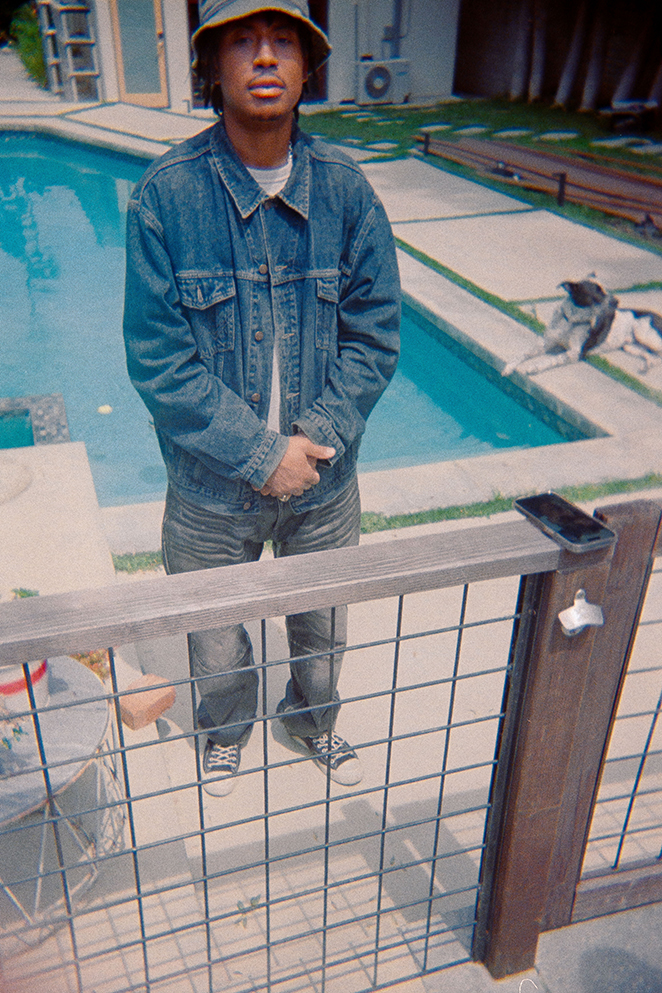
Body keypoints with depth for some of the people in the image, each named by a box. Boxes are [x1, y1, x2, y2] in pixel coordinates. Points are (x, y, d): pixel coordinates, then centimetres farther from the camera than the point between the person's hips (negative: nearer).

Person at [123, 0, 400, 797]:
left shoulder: (345, 189, -7)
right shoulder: (165, 195, -14)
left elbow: (375, 335, -4)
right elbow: (157, 360, -15)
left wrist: (315, 440, -16)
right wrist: (260, 453, -19)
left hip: (325, 484, 2)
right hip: (212, 490, -2)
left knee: (323, 635, 23)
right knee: (216, 648, 19)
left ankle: (313, 723, 56)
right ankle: (226, 732, 54)